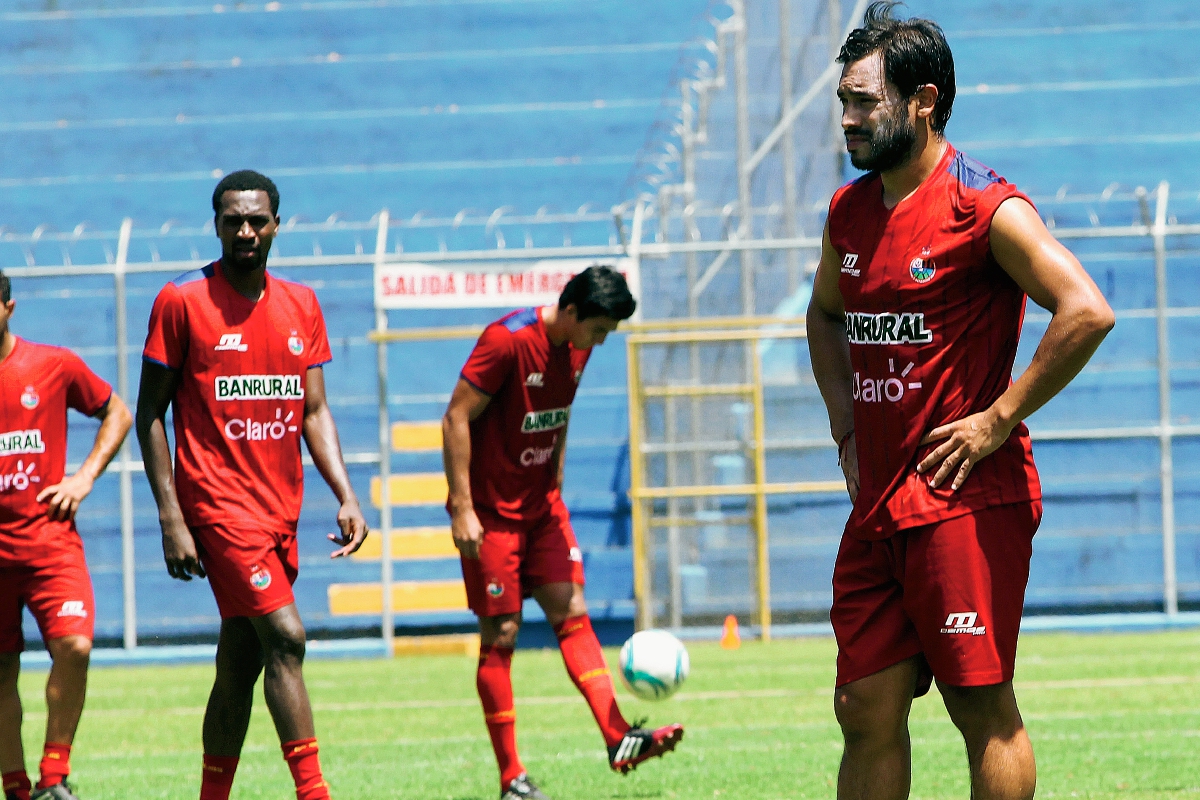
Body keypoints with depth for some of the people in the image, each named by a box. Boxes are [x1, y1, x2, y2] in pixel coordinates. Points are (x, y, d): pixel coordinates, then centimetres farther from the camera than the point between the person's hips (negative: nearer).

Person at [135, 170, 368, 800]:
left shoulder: (300, 306, 11)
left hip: (281, 508, 6)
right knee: (284, 636, -18)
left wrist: (345, 496, 1)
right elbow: (150, 413, -2)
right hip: (218, 505, -6)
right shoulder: (182, 301, -4)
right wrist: (171, 517, -10)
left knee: (240, 663, 10)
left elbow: (314, 411, 15)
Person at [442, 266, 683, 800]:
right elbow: (456, 420, -19)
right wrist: (462, 509, -21)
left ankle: (618, 740, -7)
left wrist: (555, 491, 17)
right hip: (491, 510, -7)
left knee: (572, 613, -2)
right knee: (501, 635, -3)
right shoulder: (507, 341, -20)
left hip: (541, 506, 7)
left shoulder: (575, 349, 4)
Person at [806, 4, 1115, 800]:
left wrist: (999, 420, -17)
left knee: (983, 707, -4)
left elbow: (1087, 312, -20)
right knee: (867, 709, 7)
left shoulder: (986, 208, -11)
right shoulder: (849, 212, 13)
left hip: (966, 501, -7)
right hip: (876, 506, 7)